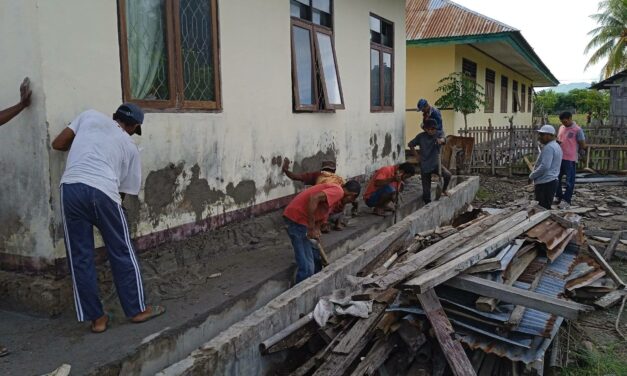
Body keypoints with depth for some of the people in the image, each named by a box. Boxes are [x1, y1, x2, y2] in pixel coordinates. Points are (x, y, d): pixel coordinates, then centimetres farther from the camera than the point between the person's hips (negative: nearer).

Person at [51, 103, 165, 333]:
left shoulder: (90, 116, 21)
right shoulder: (130, 147, 19)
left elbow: (57, 144, 19)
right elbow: (125, 190, 17)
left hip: (70, 188, 2)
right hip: (103, 192, -2)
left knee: (80, 258, 11)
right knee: (122, 253, 13)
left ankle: (96, 318, 18)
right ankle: (137, 310, 24)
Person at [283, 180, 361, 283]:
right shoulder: (338, 191, -9)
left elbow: (320, 219, 20)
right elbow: (314, 198, -26)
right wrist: (311, 229, -23)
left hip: (300, 218, 10)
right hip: (297, 218, -10)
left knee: (316, 258, 23)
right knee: (307, 267, -8)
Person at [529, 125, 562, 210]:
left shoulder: (548, 147, -16)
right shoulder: (555, 146, 18)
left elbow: (544, 166, -25)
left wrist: (531, 176, -13)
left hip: (545, 183, -11)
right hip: (551, 181, 11)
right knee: (546, 208, 14)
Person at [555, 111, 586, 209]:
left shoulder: (577, 130, -11)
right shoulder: (561, 127, 10)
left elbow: (583, 145, -8)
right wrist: (557, 142, -1)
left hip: (570, 159, -7)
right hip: (559, 157, 7)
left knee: (569, 181, -1)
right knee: (557, 178, 13)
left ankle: (566, 201, 4)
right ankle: (559, 197, 27)